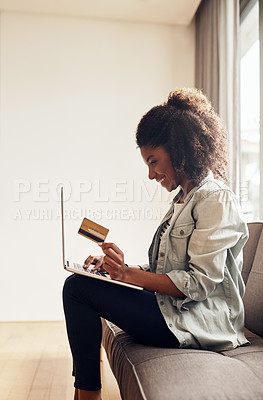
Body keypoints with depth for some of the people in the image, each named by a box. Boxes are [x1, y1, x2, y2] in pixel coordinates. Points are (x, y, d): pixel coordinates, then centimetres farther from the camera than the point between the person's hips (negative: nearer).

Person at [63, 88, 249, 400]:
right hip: (172, 307, 10)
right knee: (78, 285, 11)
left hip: (201, 324, -9)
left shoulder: (216, 199, -13)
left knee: (78, 287, -15)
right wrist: (114, 267, 0)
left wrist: (129, 274, -24)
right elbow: (163, 269, 12)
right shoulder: (184, 198, 15)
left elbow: (198, 283, -20)